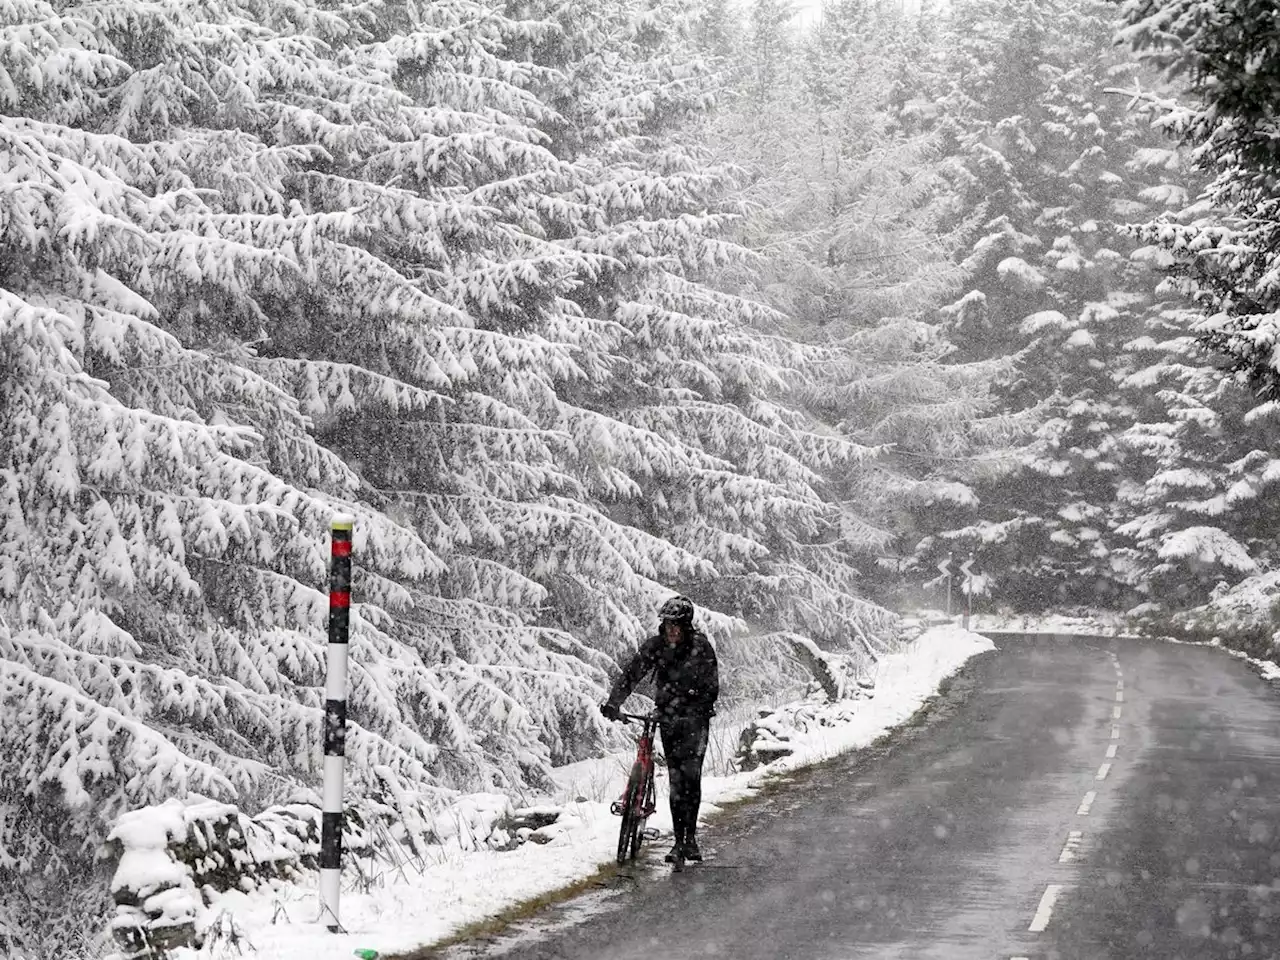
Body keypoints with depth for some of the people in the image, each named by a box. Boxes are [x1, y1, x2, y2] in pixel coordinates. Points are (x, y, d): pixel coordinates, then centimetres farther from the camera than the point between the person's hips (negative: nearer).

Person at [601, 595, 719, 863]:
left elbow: (711, 686, -14)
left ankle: (691, 836, -8)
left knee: (691, 773, -16)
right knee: (676, 779, -1)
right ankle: (679, 841, 3)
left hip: (695, 717, -2)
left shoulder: (701, 646, -12)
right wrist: (613, 703, -25)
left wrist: (694, 714, -26)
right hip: (668, 718, 2)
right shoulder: (654, 646, -6)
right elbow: (631, 674, -11)